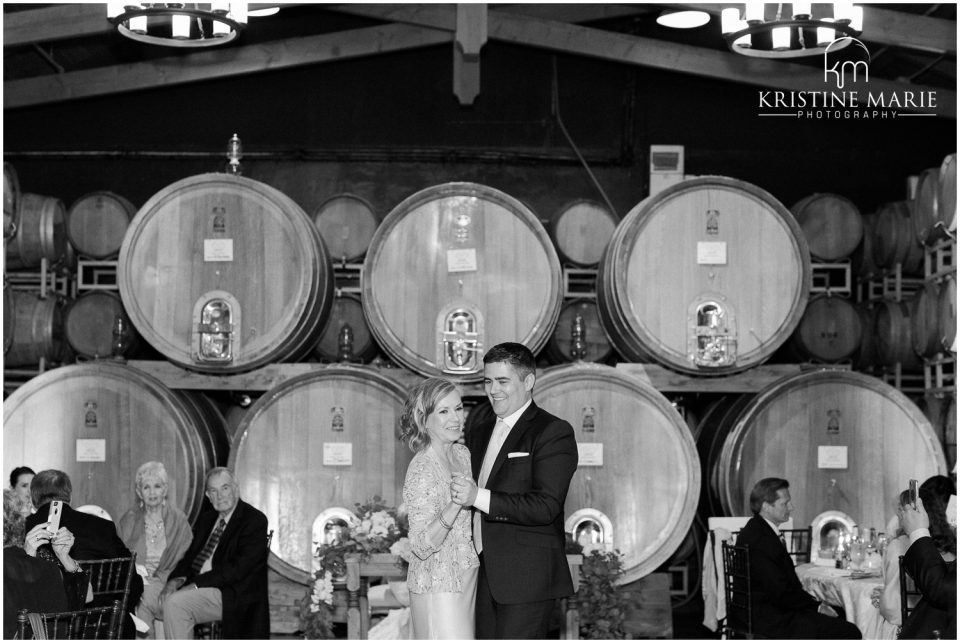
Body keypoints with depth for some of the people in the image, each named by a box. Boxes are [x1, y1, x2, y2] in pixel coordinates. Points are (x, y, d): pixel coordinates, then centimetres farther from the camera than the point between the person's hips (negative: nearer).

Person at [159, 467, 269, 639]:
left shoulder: (255, 520, -6)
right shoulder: (206, 520, 19)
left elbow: (239, 568, -16)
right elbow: (190, 556, 16)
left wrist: (198, 584, -19)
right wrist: (177, 579, -7)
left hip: (232, 595, -8)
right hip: (198, 588, 8)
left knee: (175, 603, -27)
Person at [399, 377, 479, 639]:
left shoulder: (462, 454, 5)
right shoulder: (421, 470, -18)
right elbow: (421, 546, -23)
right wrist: (455, 505, -35)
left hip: (466, 578, 8)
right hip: (438, 585, -8)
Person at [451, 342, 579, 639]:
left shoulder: (554, 432, -7)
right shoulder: (479, 434, 17)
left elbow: (546, 506, -18)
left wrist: (480, 498, -24)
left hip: (526, 579, -7)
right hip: (484, 576, 7)